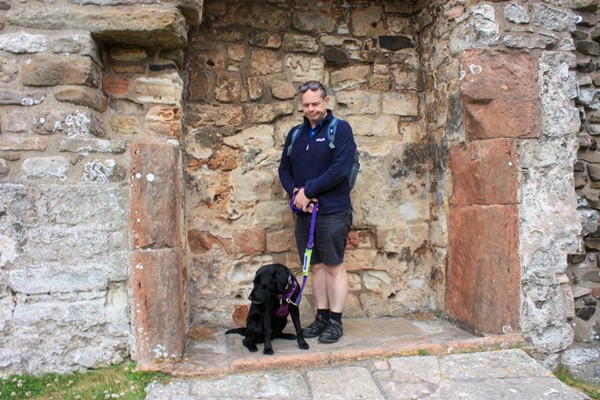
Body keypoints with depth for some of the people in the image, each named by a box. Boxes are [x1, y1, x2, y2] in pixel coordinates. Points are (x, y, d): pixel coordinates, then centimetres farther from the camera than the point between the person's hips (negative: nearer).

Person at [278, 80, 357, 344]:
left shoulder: (340, 129, -4)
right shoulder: (295, 134, 14)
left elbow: (340, 169, -15)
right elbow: (284, 169, 13)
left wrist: (308, 190, -13)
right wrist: (295, 192, -6)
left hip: (332, 212, -5)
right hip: (304, 213, 6)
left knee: (334, 266, 2)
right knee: (315, 266, 12)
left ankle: (335, 321, 13)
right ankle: (321, 317, 23)